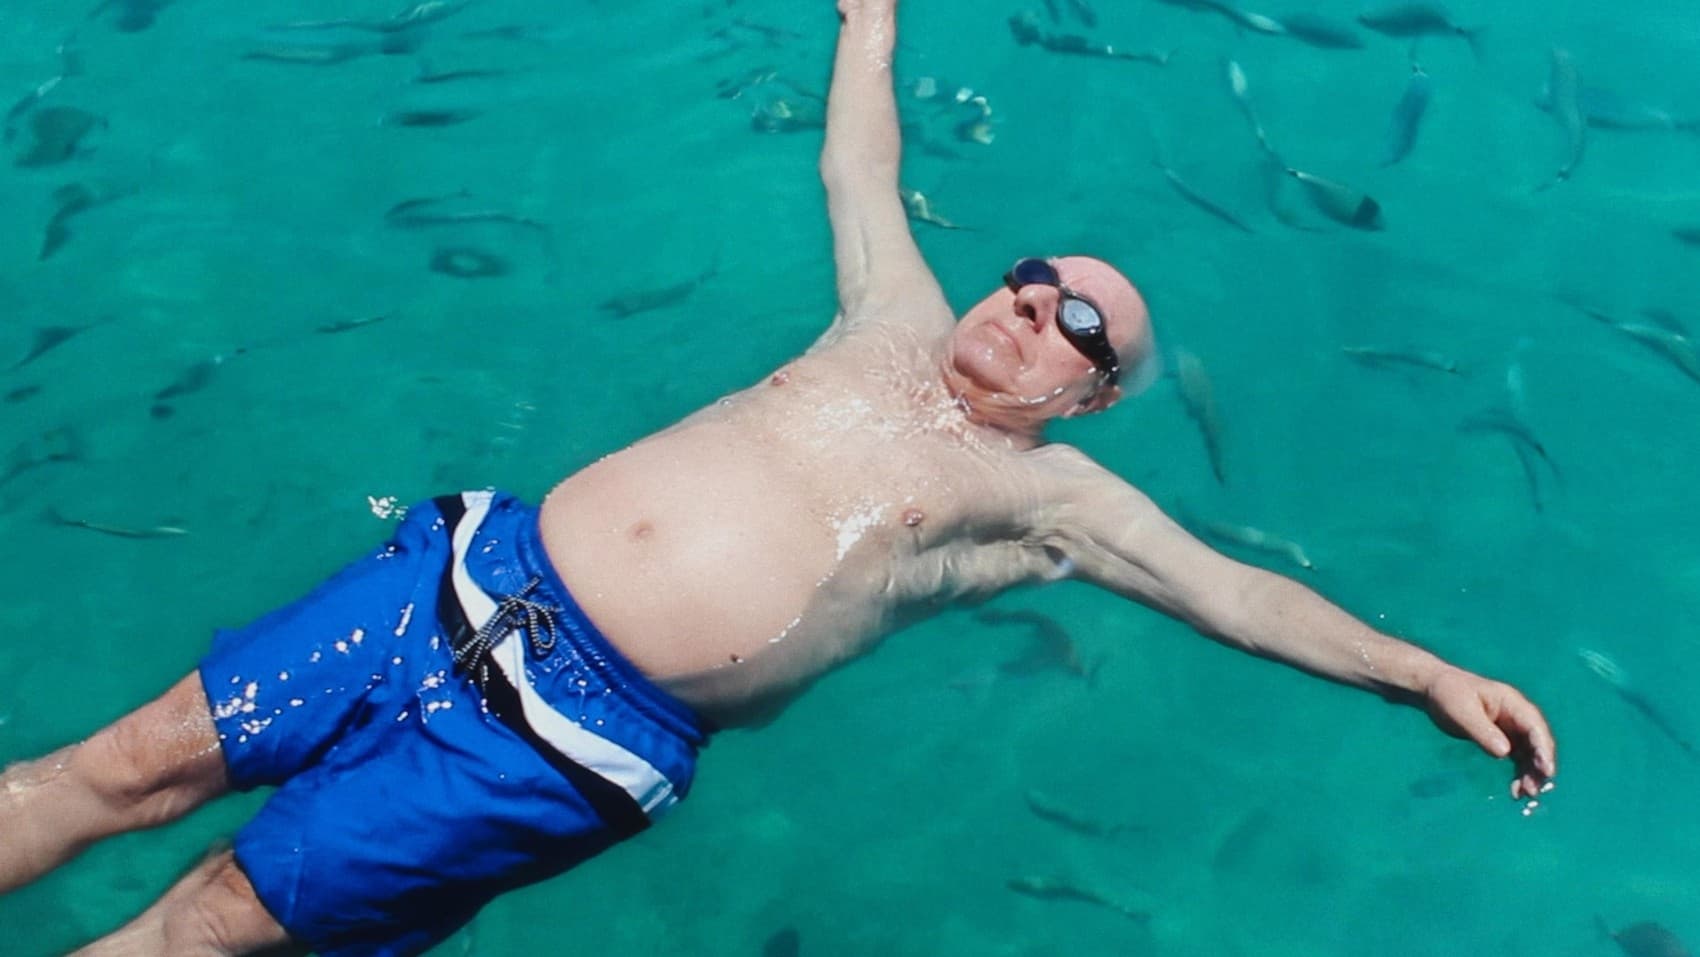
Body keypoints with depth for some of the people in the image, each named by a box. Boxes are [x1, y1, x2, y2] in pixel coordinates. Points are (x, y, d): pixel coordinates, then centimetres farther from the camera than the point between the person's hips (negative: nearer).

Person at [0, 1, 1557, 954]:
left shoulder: (1045, 497, 3)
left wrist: (1435, 678, -4)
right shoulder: (901, 329, 16)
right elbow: (856, 164, 26)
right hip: (486, 568, 5)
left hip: (581, 728, -4)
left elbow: (1241, 598, 0)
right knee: (132, 762, 0)